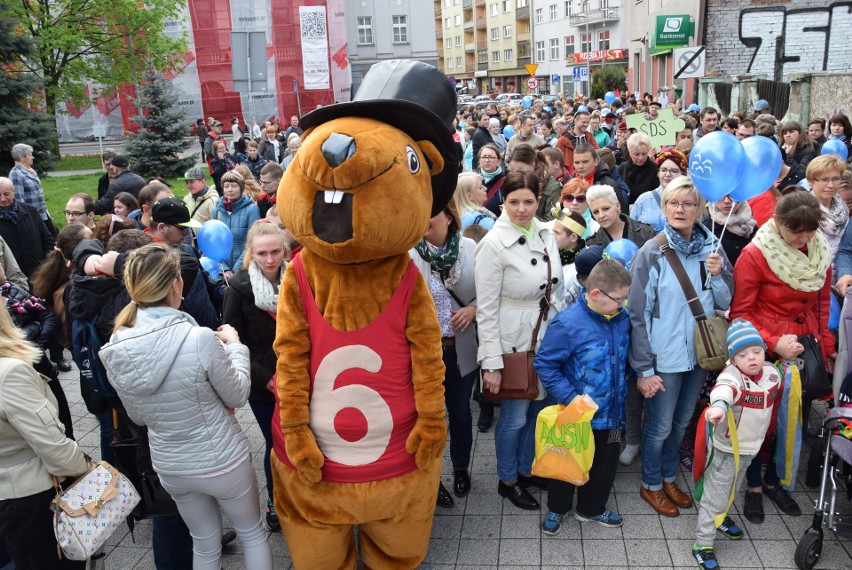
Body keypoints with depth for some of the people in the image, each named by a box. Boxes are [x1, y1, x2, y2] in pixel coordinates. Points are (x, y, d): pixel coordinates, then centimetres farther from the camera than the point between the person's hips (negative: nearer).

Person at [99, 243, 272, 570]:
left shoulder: (115, 351, -12)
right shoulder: (200, 338, -28)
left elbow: (138, 417, 4)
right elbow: (237, 397, -12)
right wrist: (234, 344, 1)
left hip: (170, 468, 4)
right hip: (222, 462, -4)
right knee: (252, 533, 21)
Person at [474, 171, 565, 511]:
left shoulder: (545, 234, 0)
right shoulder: (493, 244, -18)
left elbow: (558, 287, 10)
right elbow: (486, 309, -16)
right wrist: (491, 363, -16)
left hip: (546, 338, 6)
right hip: (513, 342, -6)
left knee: (537, 408, 18)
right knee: (514, 416, 7)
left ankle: (526, 469, 40)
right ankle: (507, 480, 30)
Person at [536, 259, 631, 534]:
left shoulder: (622, 318, -5)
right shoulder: (568, 323, -25)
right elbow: (544, 364, -20)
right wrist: (571, 398, -24)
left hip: (611, 411, 6)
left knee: (605, 462, 21)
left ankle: (592, 508, 45)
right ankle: (556, 508, 40)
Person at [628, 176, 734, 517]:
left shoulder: (711, 249, -1)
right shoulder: (652, 252, -15)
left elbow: (725, 303, 5)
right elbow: (638, 314, -13)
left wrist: (717, 275, -15)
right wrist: (644, 368, -14)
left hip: (699, 352, 5)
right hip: (664, 357, -5)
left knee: (682, 422, 21)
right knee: (660, 426, 9)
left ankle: (669, 478, 42)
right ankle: (651, 485, 32)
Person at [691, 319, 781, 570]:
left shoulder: (772, 372, -5)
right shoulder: (732, 375, -28)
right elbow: (724, 388, -53)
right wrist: (719, 404, -75)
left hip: (751, 447, 7)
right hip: (727, 448, -7)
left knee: (732, 488, 29)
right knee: (715, 495, 0)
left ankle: (720, 516, 54)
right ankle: (702, 544, 11)